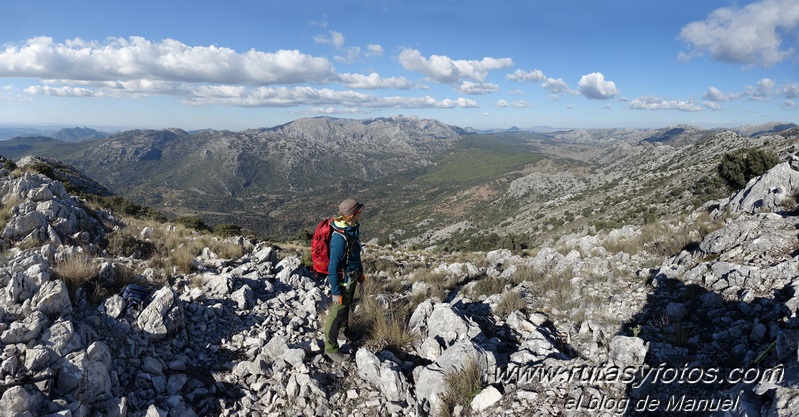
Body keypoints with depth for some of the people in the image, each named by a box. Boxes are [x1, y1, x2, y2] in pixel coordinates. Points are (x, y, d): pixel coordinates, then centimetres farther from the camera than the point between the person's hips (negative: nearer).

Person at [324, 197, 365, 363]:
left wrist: (360, 271, 19)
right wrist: (335, 291, -20)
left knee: (347, 305, 30)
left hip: (352, 277, 8)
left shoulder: (353, 227, -8)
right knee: (337, 313, 8)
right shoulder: (339, 238, -35)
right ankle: (331, 348, 25)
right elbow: (333, 266, -28)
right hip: (342, 281, -8)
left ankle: (344, 328, 56)